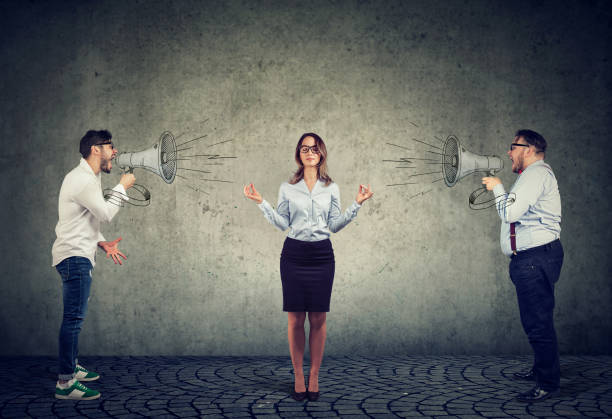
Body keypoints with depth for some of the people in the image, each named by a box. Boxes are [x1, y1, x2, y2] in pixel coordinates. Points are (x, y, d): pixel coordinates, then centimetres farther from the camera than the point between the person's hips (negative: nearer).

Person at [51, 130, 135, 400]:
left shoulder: (87, 178, 19)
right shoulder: (82, 179, -15)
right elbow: (105, 214, -14)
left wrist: (102, 243, 11)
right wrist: (122, 187, -3)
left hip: (78, 257, 11)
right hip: (74, 256, -11)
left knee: (75, 317, 18)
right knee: (74, 318, -11)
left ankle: (72, 367, 29)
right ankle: (65, 383, -9)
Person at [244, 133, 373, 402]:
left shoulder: (331, 188, 8)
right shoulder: (287, 188, 7)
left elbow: (335, 225, 5)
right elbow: (282, 224, 4)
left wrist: (357, 204, -2)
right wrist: (261, 203, -4)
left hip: (321, 255, 1)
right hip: (294, 254, 0)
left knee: (318, 318, 2)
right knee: (295, 318, 2)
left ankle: (314, 377, 13)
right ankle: (298, 377, 13)